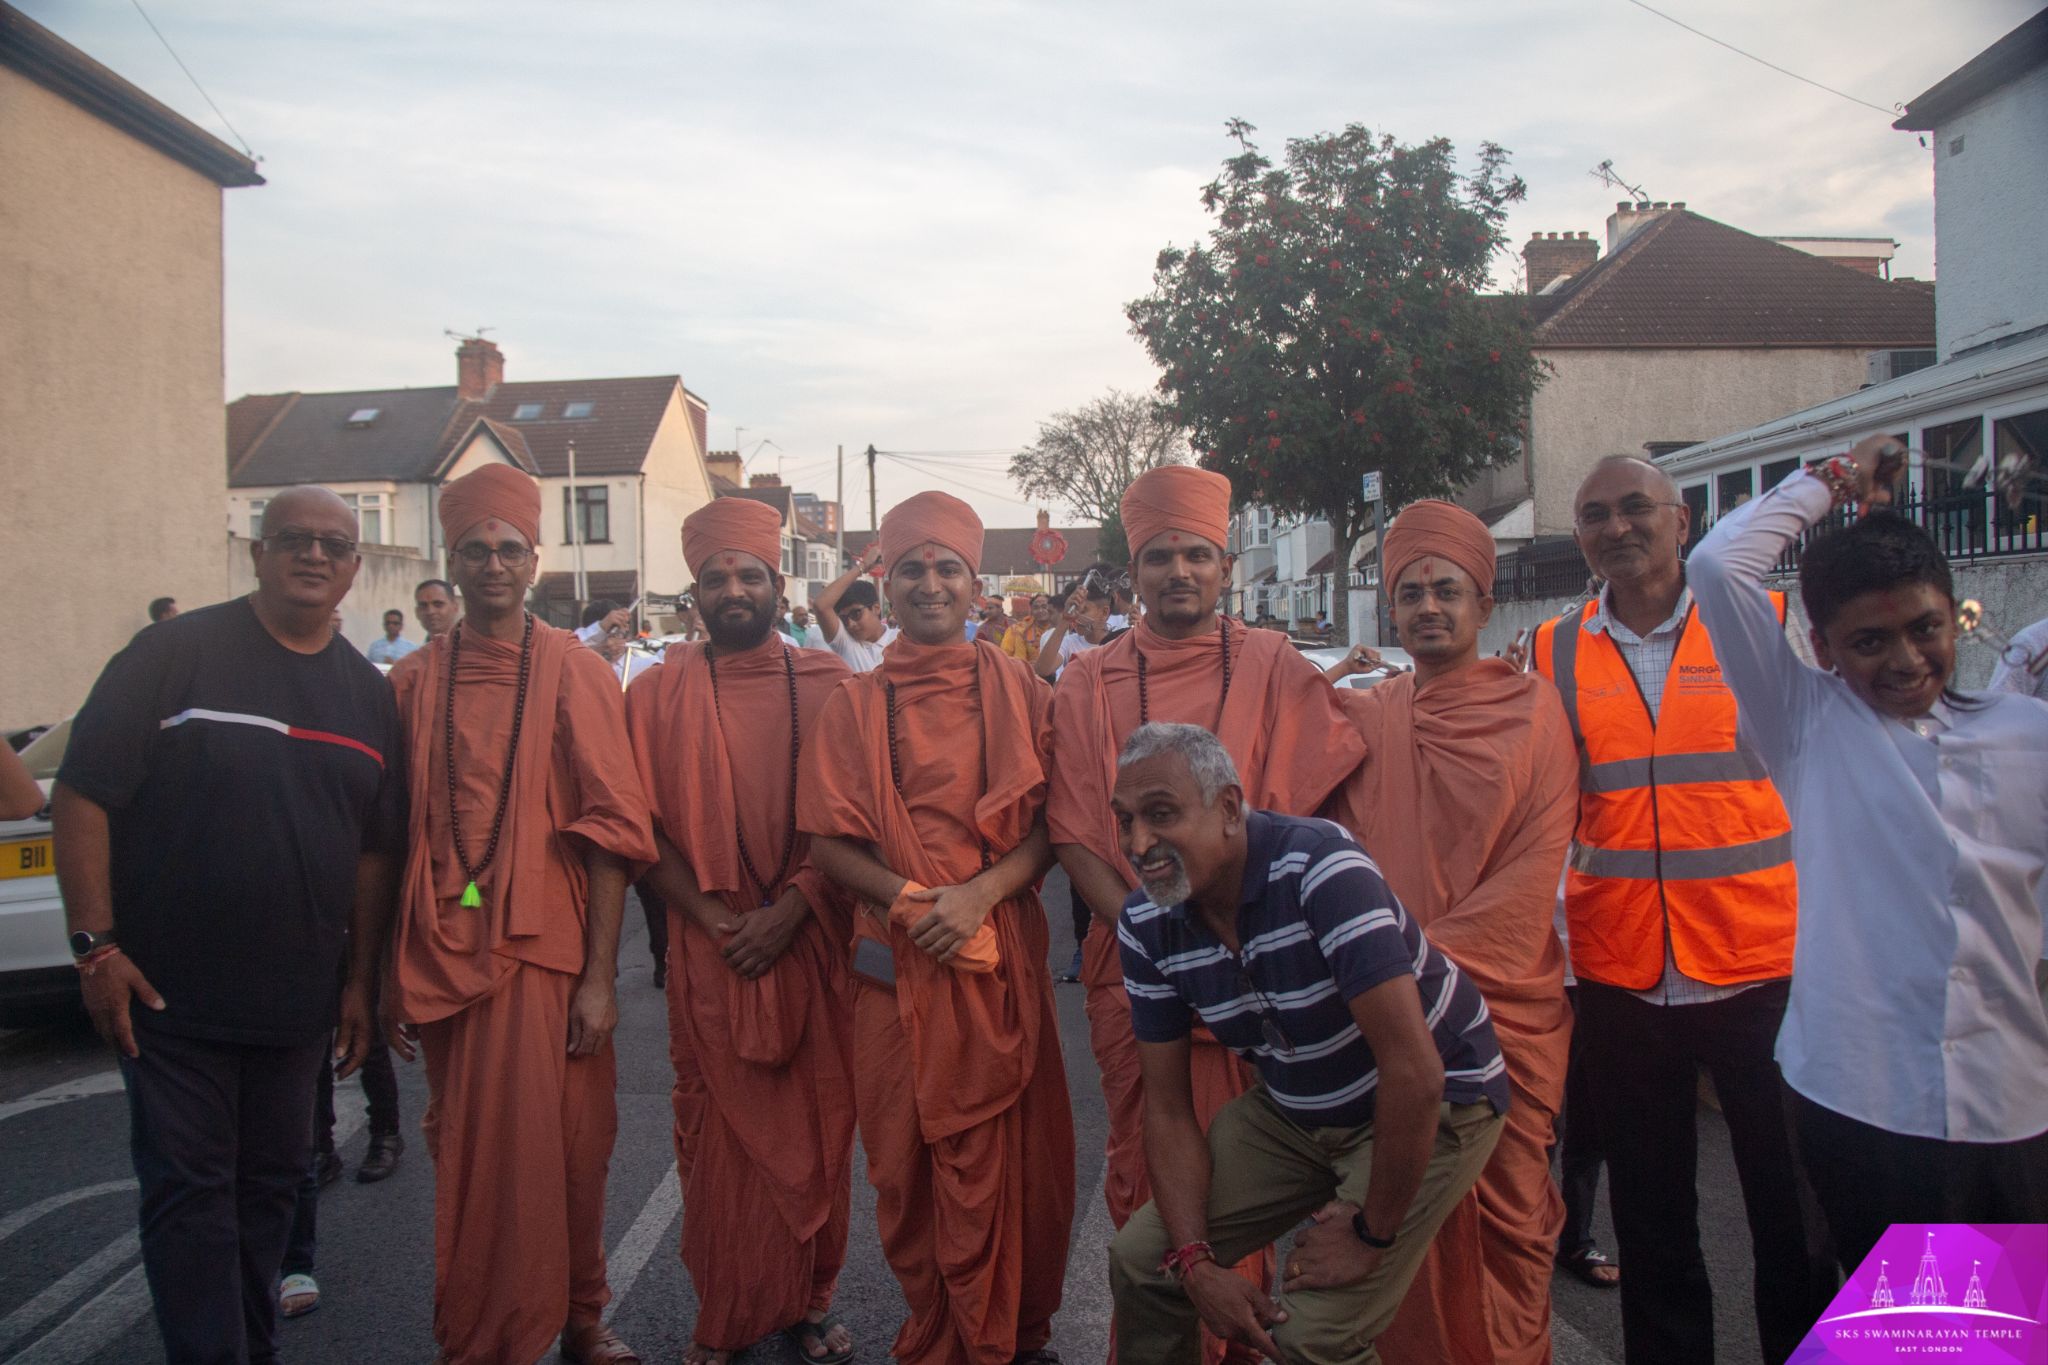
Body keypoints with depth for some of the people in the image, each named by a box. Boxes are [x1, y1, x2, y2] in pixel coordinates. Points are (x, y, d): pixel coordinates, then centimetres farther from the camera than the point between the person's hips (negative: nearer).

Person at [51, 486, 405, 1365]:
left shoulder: (368, 693, 7)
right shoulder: (175, 653, -6)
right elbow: (83, 795, -9)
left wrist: (360, 977, 8)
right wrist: (96, 945, -13)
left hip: (298, 1001, 5)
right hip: (170, 995, -4)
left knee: (272, 1185, 16)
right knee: (189, 1193, 4)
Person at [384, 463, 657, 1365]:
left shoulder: (575, 674, -1)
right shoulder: (414, 682, 7)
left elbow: (610, 829, -5)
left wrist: (600, 975, -10)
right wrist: (387, 974, 7)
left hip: (547, 952, -2)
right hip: (444, 953, 2)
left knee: (563, 1150, 5)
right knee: (465, 1157, 11)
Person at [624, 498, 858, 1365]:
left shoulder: (828, 685, 2)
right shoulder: (659, 695, 4)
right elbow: (647, 830, 1)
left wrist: (788, 910, -12)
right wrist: (713, 918, -11)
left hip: (811, 945, 0)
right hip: (710, 954, 0)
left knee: (815, 1128, 8)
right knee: (721, 1134, 6)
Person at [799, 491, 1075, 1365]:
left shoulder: (1017, 691, 5)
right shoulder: (855, 703, 6)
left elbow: (1051, 824, 0)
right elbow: (828, 841, 1)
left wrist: (979, 894, -16)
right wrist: (912, 899, -14)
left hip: (1003, 957, 0)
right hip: (897, 963, 0)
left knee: (1013, 1155, 6)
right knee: (908, 1162, 7)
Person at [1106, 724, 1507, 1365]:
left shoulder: (1320, 866, -31)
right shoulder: (1144, 925, -10)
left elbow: (1414, 1069, -32)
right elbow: (1168, 1107, -3)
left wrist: (1372, 1235, -22)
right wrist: (1194, 1260, -15)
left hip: (1433, 1106, -5)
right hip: (1292, 1111, 6)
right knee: (1140, 1257, -1)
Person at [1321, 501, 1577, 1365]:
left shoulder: (1531, 710, 2)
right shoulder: (1362, 717, 8)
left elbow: (1535, 867, -6)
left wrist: (1425, 959, -14)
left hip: (1503, 999, -2)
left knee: (1509, 1211, 6)